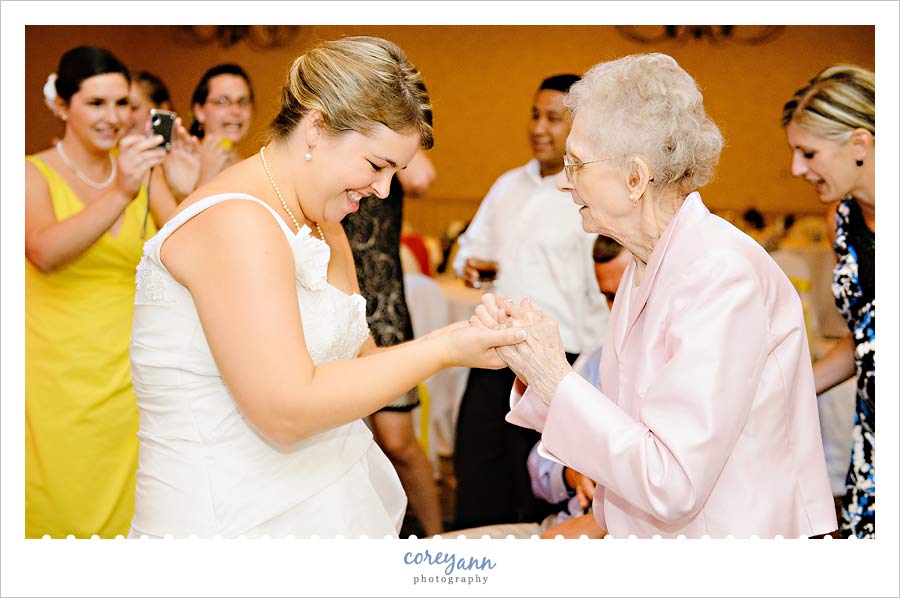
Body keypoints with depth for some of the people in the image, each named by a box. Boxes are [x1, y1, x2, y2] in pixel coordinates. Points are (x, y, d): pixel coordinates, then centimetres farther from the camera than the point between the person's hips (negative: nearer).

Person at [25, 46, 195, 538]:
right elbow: (45, 253, -22)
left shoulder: (141, 169, 6)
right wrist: (121, 192, -31)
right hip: (60, 379, -3)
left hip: (129, 373, 3)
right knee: (63, 512, 2)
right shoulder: (35, 174, -3)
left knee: (128, 509, 6)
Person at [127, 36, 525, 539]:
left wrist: (465, 337, -5)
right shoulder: (235, 221, -19)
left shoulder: (325, 227, 12)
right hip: (236, 519, -9)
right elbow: (287, 409, -25)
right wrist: (441, 351, -18)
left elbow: (358, 363, 11)